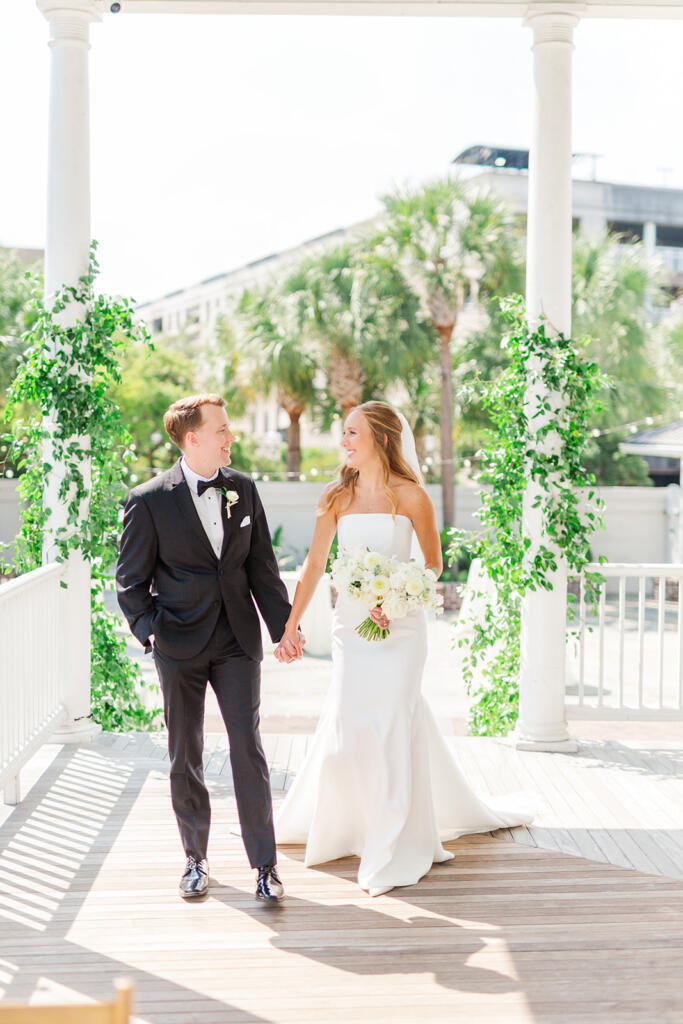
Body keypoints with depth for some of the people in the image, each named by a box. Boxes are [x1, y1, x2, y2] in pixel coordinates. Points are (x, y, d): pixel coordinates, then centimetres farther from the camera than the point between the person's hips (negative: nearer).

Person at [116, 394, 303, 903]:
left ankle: (265, 863, 7)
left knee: (249, 750, -2)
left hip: (238, 640, 2)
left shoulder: (244, 488, 4)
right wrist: (151, 632, -15)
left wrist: (285, 626, 5)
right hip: (180, 644, -2)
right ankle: (196, 859, 26)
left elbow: (262, 566, 9)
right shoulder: (149, 500, -8)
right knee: (185, 756, 9)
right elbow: (131, 581, -2)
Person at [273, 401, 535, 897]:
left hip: (399, 626, -3)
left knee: (390, 723, -4)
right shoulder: (337, 497, 4)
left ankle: (393, 849, 10)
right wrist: (291, 623, 2)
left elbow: (433, 564, -1)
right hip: (351, 626, 4)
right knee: (349, 723, 6)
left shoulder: (409, 495, -6)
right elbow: (314, 565, 6)